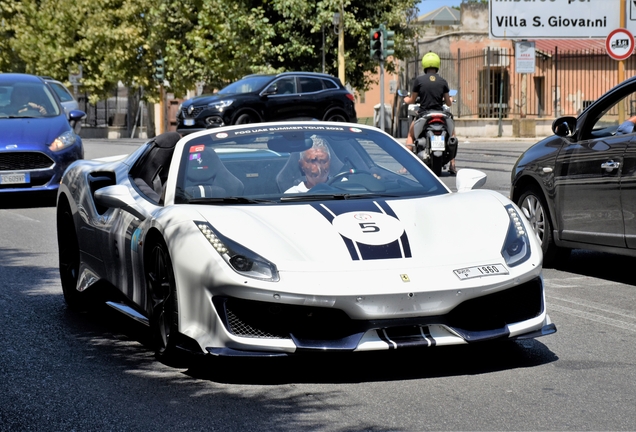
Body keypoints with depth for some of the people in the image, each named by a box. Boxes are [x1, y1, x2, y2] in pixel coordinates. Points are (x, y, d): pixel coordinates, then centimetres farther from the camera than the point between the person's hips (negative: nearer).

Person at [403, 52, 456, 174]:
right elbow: (448, 103, 8)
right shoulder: (443, 81, 1)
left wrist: (406, 100, 29)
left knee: (410, 136, 24)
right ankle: (452, 165, 18)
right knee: (452, 133, 27)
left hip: (423, 114, -1)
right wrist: (450, 100, 33)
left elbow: (412, 100, 5)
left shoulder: (419, 80, -4)